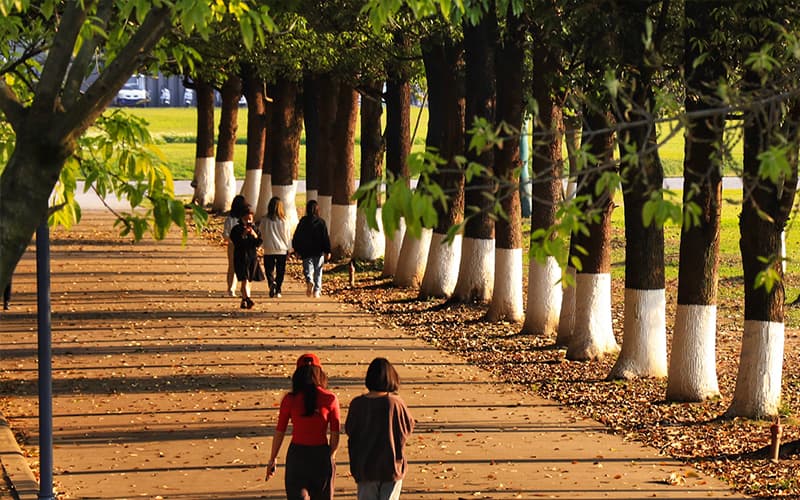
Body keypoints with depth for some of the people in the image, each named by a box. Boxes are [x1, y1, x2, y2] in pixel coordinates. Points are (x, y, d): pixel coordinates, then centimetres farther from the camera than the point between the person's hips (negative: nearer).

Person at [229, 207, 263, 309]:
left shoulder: (255, 229, 10)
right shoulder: (236, 229, -1)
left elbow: (259, 243, 1)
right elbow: (236, 242, -11)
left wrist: (254, 235, -16)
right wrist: (243, 235, -21)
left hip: (252, 257, 4)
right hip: (241, 257, -4)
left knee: (248, 281, 12)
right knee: (244, 279, -17)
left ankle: (244, 302, 24)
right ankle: (247, 298, -30)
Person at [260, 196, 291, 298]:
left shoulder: (264, 221, -6)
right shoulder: (284, 220, -5)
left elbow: (262, 235, 1)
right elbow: (287, 236, 2)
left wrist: (262, 246, 15)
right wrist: (287, 248, 13)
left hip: (269, 249, -1)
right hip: (282, 249, 1)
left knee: (269, 270, 6)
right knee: (280, 271, 10)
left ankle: (272, 282, -22)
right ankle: (278, 291, 8)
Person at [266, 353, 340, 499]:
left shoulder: (290, 400, -7)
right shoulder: (330, 399, -6)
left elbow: (279, 432, -1)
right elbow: (335, 434, 0)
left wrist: (273, 459, 11)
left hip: (297, 455, -1)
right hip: (322, 455, 1)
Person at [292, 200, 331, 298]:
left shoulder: (303, 221, -1)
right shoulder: (321, 222, -4)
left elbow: (296, 237, 4)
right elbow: (325, 238, -4)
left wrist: (296, 250, 15)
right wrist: (327, 251, 1)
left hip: (306, 252, 0)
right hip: (319, 252, 0)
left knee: (308, 269, 5)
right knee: (318, 271, 11)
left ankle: (309, 281, -25)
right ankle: (317, 290, 7)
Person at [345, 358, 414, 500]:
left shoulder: (357, 404, -10)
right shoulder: (395, 403, -14)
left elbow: (349, 431, 2)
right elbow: (408, 427, -1)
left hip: (365, 467, 2)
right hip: (391, 467, -1)